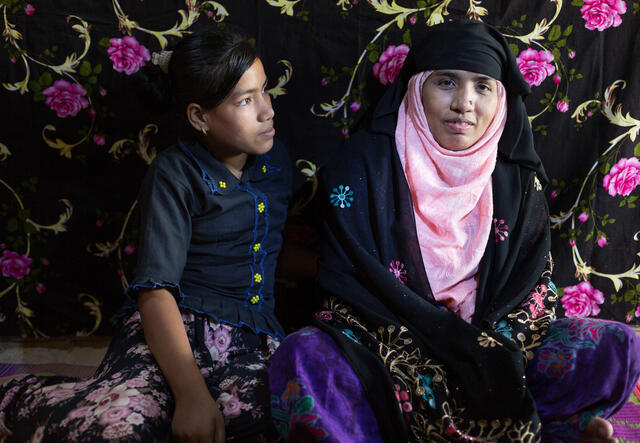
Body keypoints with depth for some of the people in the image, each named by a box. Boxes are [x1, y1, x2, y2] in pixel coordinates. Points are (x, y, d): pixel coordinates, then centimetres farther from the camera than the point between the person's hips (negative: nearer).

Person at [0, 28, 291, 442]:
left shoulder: (277, 159, 15)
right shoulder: (176, 173, -2)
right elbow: (155, 289, -12)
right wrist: (191, 394, -23)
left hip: (255, 342, 6)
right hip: (179, 329, -5)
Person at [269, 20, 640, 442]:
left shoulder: (517, 180, 3)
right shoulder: (367, 164, -7)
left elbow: (535, 284, 6)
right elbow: (346, 282, -11)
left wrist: (493, 342, -16)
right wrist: (457, 341, -20)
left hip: (491, 341, 3)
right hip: (382, 344, -2)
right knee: (302, 358, -34)